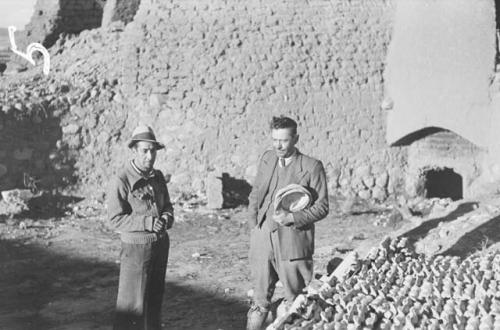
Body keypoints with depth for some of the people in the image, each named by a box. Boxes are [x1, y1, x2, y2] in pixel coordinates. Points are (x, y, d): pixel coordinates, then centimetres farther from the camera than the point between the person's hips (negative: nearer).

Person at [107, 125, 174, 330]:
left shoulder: (157, 177, 6)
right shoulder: (122, 182, -15)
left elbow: (167, 205, 15)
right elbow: (116, 219, -17)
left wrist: (166, 218, -8)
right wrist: (148, 222, -25)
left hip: (161, 244, 7)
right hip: (136, 246, -7)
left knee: (155, 296, 18)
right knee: (133, 303, -2)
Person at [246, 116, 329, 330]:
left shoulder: (312, 167, -6)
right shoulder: (267, 159, 9)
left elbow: (321, 207, -5)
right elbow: (255, 195, 19)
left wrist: (291, 218, -16)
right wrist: (254, 226, 9)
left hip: (293, 243, -4)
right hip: (263, 239, 4)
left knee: (295, 302, 4)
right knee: (260, 301, 9)